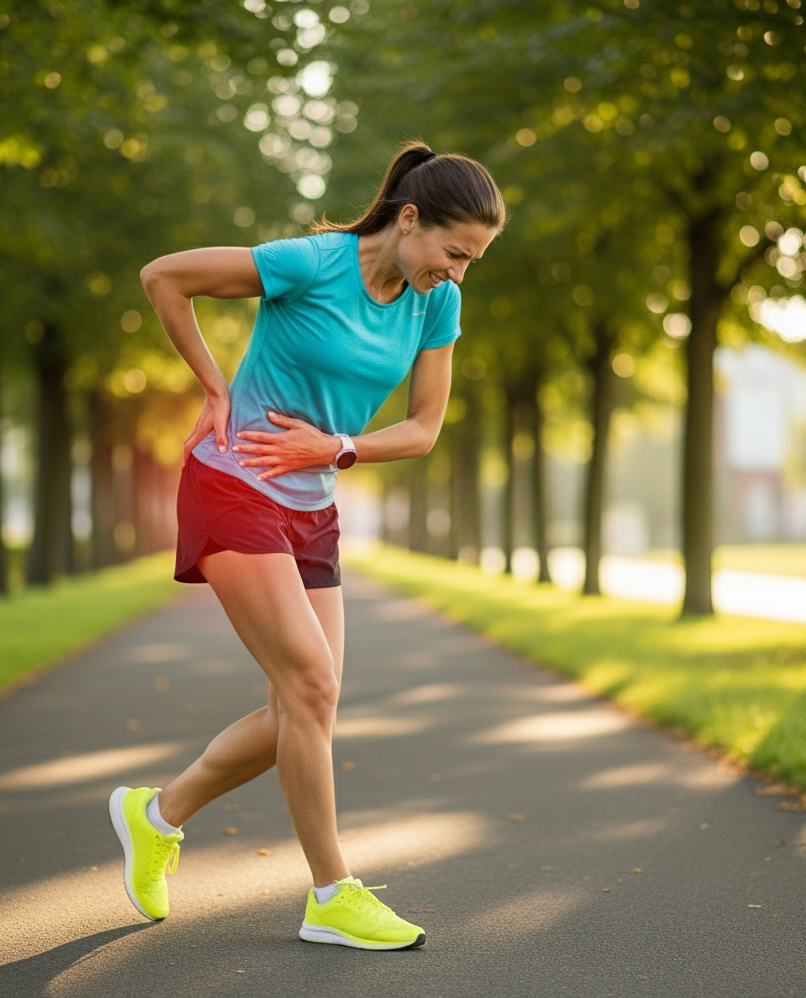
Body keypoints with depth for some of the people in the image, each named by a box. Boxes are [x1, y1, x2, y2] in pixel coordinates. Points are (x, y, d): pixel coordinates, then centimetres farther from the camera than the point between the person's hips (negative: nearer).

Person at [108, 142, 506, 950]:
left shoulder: (437, 303, 0)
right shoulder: (311, 263, -17)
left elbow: (424, 428, 5)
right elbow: (162, 276, -9)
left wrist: (335, 447, -11)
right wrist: (216, 390, -6)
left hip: (309, 511, 7)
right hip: (232, 489, -7)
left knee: (304, 712, 5)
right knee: (310, 685, -13)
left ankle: (159, 813, 26)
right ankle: (332, 897, -2)